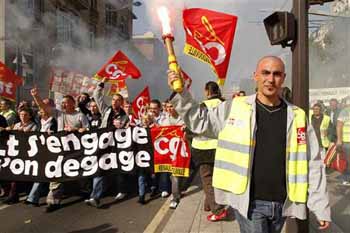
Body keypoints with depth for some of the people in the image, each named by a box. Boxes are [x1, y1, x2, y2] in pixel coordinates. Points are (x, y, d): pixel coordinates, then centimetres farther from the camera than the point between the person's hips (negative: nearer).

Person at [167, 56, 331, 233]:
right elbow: (201, 121, 2)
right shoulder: (234, 108, -4)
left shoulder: (297, 117, 1)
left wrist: (321, 207, 2)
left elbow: (312, 164, 3)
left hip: (281, 204, 3)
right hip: (249, 202, -3)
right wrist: (180, 93, -8)